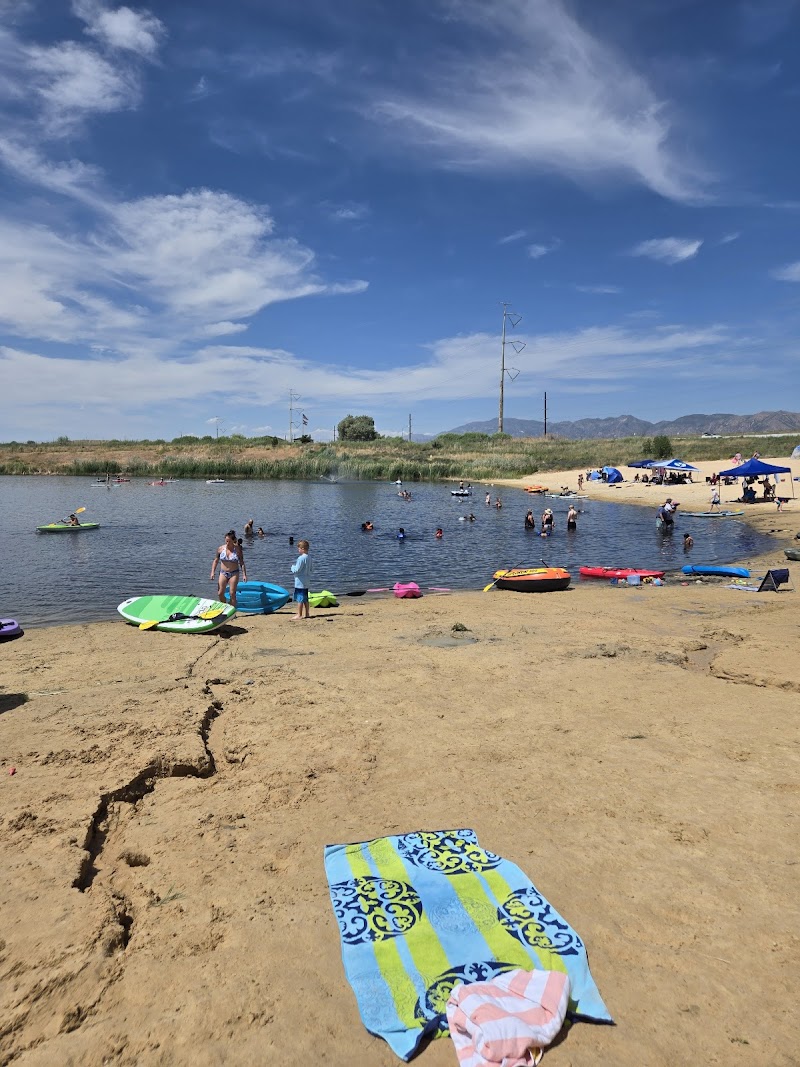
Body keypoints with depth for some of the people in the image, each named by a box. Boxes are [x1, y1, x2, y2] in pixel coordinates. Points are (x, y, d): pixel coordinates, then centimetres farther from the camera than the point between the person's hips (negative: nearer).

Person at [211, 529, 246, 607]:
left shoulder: (237, 550, -7)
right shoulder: (221, 548, -2)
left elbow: (241, 563, -4)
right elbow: (215, 561, 7)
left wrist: (244, 574, -11)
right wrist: (213, 572, -1)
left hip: (234, 574, -2)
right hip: (223, 573, 3)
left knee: (232, 594, -4)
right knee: (220, 593, 1)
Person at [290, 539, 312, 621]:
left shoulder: (301, 558, -20)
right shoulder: (309, 557, 8)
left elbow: (296, 570, -21)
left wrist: (293, 566, 0)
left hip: (300, 582, -9)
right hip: (306, 581, 9)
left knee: (299, 598, -3)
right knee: (305, 599, 14)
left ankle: (299, 615, 2)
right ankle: (306, 614, 20)